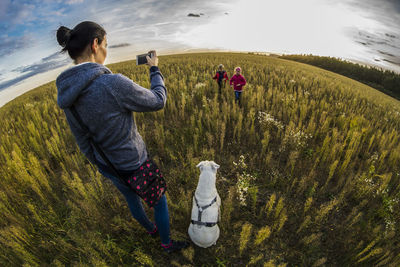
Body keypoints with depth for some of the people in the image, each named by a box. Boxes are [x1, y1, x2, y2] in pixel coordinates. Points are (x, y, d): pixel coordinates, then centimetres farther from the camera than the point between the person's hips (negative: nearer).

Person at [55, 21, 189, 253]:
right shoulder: (113, 84, -34)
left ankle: (151, 229, 62)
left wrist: (100, 164, 18)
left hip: (108, 166, 7)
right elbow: (158, 101, -18)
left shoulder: (67, 94, -9)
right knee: (159, 200, 22)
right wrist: (155, 69, -1)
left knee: (132, 199, 33)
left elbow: (82, 139, 3)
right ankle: (167, 243, 47)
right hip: (134, 166, -7)